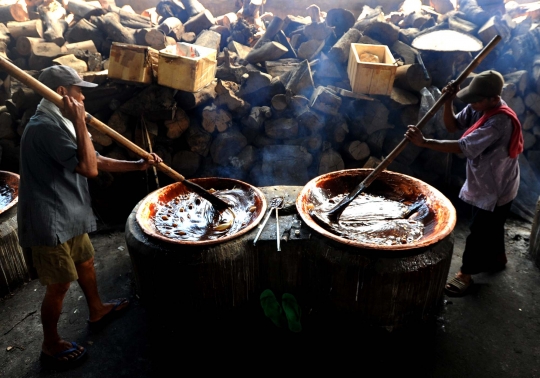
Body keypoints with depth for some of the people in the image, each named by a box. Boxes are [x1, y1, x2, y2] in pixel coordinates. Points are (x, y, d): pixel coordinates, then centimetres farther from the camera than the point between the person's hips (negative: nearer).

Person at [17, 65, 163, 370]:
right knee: (60, 284, 3)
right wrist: (80, 122, -23)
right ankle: (51, 345, 23)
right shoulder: (45, 126, -22)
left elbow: (99, 160, 13)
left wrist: (139, 165, 8)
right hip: (49, 221, -10)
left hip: (68, 216, 10)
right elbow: (89, 168, -26)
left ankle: (97, 311, 46)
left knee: (86, 262, 24)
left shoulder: (60, 124, 12)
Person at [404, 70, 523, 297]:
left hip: (496, 187, -9)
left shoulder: (500, 121, -34)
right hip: (485, 181, 9)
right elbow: (452, 126, -3)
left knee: (479, 231, 3)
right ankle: (498, 257, 49)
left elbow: (464, 147, -40)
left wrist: (424, 142, -44)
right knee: (491, 225, 26)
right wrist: (448, 101, -21)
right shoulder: (477, 108, -7)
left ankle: (465, 275, 19)